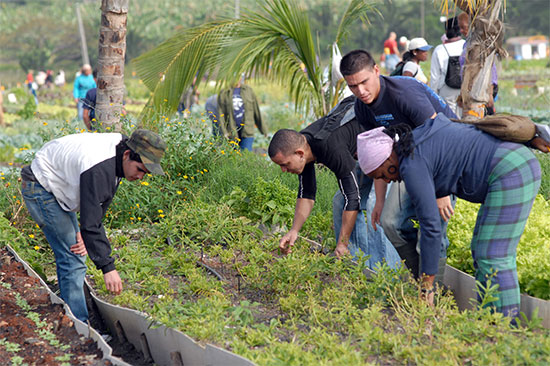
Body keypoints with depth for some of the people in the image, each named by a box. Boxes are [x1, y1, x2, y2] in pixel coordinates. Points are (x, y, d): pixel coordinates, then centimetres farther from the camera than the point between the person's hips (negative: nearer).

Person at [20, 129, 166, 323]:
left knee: (69, 255, 14)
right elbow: (90, 221, -35)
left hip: (58, 190, 10)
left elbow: (99, 205, 2)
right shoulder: (98, 169, -35)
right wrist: (108, 267, -34)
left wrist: (85, 234, -11)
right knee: (73, 259, -12)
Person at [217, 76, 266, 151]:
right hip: (232, 131, 0)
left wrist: (263, 129, 14)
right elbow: (221, 114, -1)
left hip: (247, 130, 0)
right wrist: (224, 132, -11)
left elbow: (256, 111, 12)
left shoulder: (248, 90, 8)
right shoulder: (223, 93, 3)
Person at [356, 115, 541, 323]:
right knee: (481, 250, 13)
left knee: (492, 259, -8)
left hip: (509, 174, -11)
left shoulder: (412, 165, -12)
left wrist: (426, 285, -7)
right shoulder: (419, 139, 15)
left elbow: (431, 226, -13)